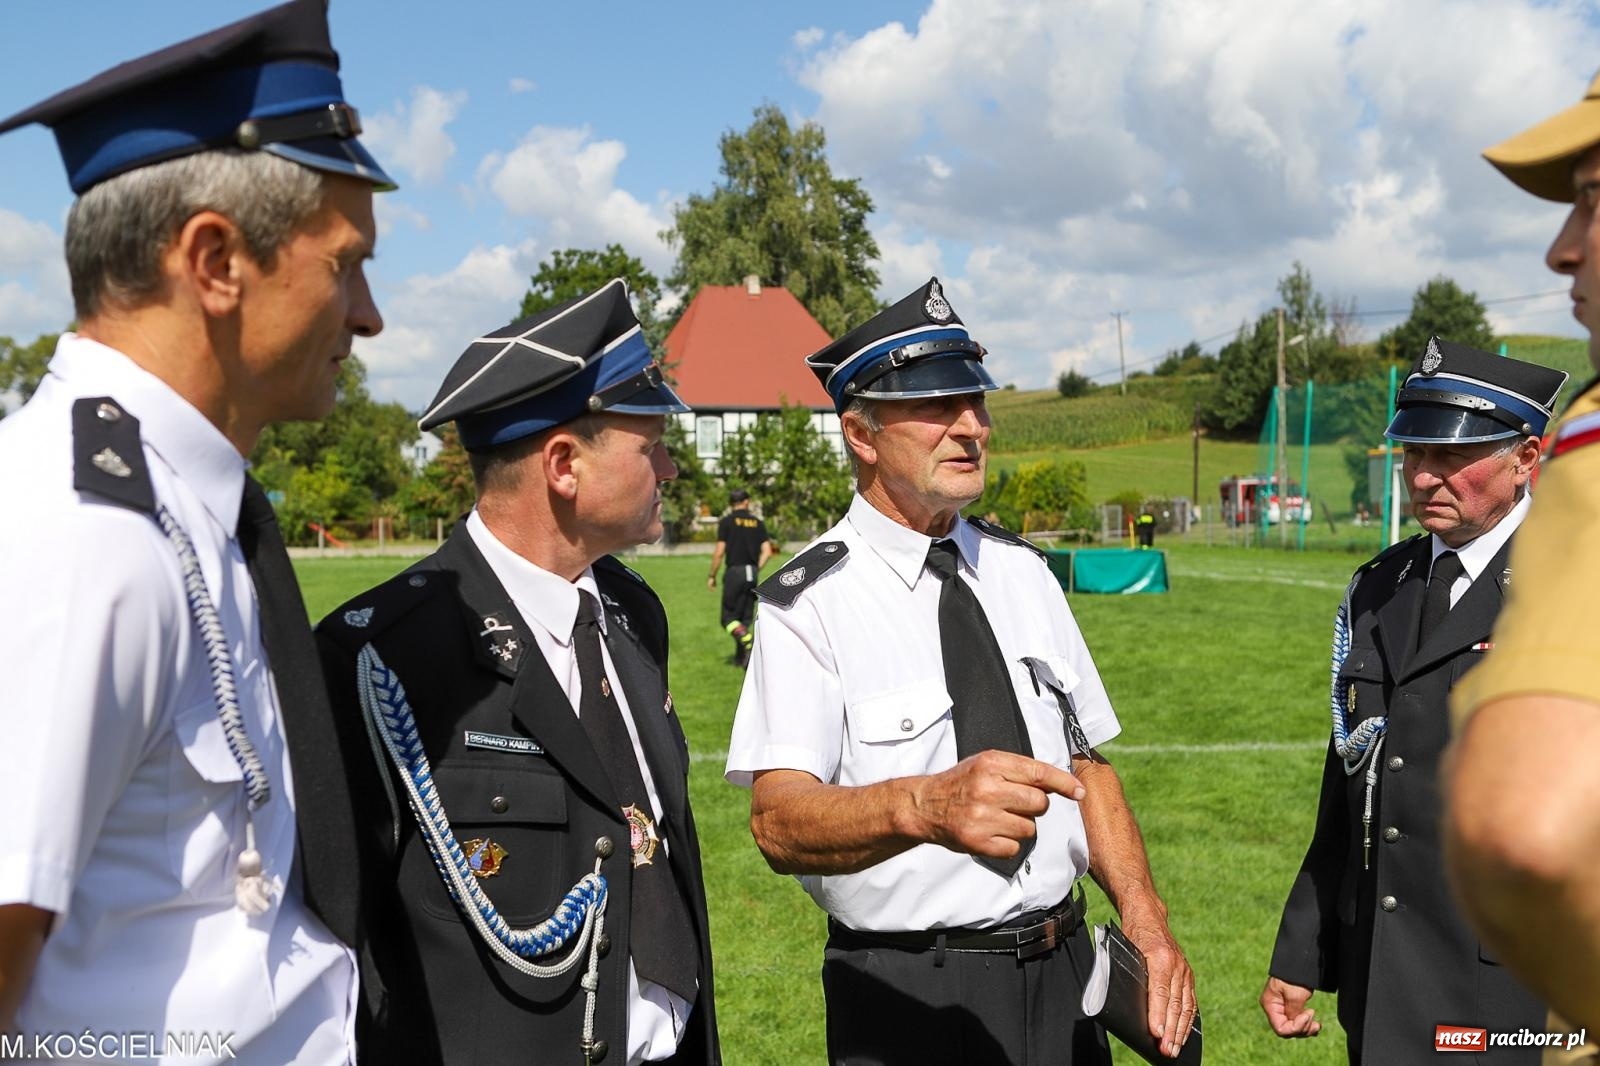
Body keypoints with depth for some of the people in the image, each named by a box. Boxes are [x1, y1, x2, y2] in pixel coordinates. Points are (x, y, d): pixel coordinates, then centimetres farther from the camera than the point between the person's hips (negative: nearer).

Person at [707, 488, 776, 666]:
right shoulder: (758, 523, 8)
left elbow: (719, 552, -8)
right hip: (752, 573, 4)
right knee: (745, 617, 12)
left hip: (734, 571, -4)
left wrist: (712, 576, 2)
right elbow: (767, 552, 3)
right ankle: (740, 657, 13)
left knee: (728, 617, 0)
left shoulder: (726, 522, -3)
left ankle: (748, 640, -25)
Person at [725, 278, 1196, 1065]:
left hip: (1064, 976, 5)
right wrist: (924, 805, -44)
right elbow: (779, 820, -25)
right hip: (908, 998, -5)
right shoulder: (811, 601, -13)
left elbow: (1087, 765, 11)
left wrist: (1146, 923, -4)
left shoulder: (1022, 572, 7)